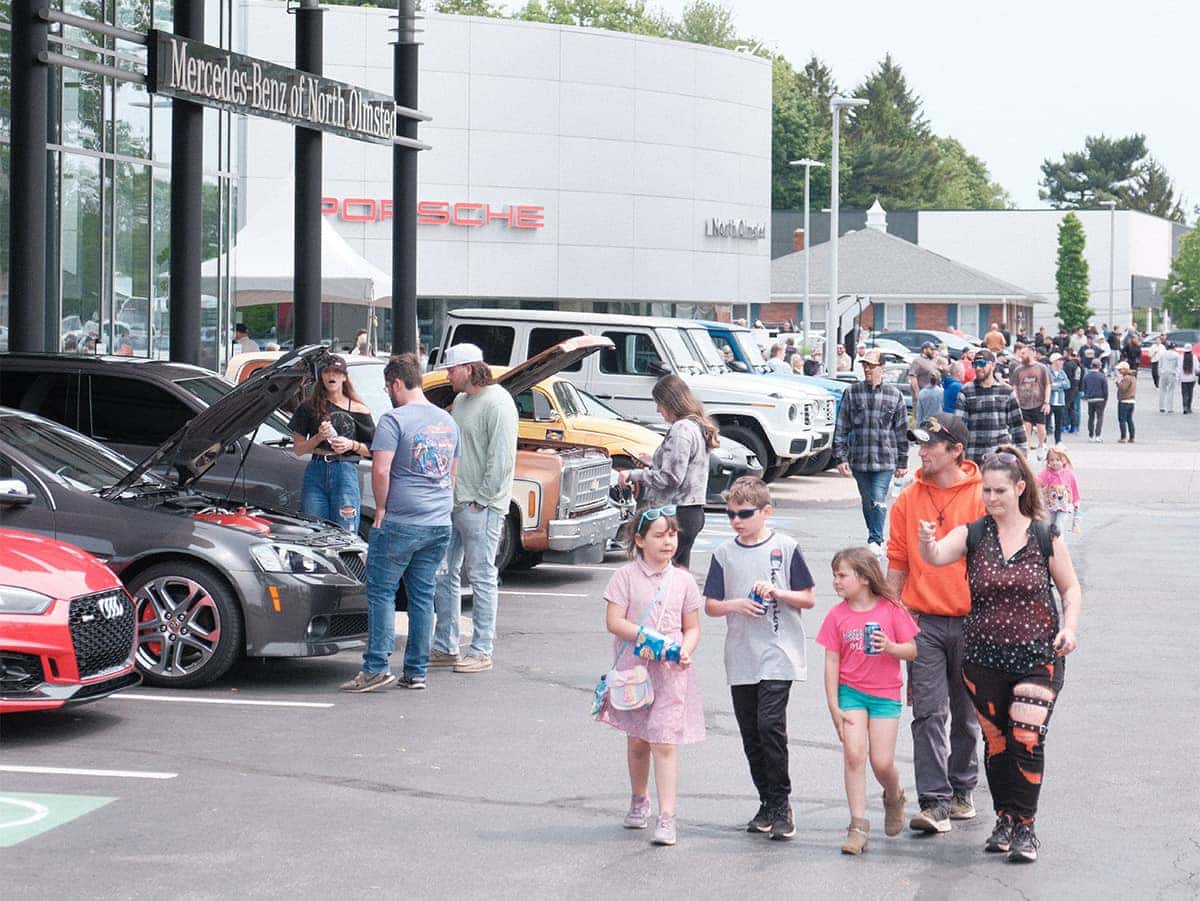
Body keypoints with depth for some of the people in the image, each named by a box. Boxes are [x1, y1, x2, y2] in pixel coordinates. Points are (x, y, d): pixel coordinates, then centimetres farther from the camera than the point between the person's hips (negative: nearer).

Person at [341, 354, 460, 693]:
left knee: (381, 592, 1)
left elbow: (380, 470, -19)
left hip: (400, 523, -7)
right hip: (439, 524, 7)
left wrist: (381, 508, -7)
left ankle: (376, 668, -4)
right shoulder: (447, 421, 14)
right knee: (423, 596, 10)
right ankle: (417, 672, 13)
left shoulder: (394, 420, -11)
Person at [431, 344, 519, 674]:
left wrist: (480, 498, -16)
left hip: (480, 507, -9)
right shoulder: (461, 401, 16)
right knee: (445, 575, 11)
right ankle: (445, 647, 18)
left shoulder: (497, 403, -12)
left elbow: (502, 458, -17)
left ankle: (481, 652, 2)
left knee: (482, 578, -3)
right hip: (453, 504, 9)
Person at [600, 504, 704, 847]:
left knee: (664, 743, -9)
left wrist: (685, 650, -12)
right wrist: (649, 638, -20)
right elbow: (614, 622, -9)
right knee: (637, 741, 13)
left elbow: (692, 628, 9)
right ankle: (639, 800, 36)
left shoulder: (682, 580, 4)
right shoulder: (625, 576, -2)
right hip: (633, 669, 0)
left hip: (670, 672, 0)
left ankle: (666, 817, -9)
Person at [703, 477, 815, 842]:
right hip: (740, 658, 4)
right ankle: (767, 803, 20)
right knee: (750, 734, 7)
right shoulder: (724, 554, 8)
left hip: (778, 656, -4)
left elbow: (807, 599, 2)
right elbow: (710, 605, 9)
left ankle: (782, 804, -5)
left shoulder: (785, 547, -1)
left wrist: (776, 592, -14)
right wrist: (734, 605, -11)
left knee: (770, 724, -16)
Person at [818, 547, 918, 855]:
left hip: (885, 694, -1)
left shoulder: (891, 610, -5)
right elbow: (832, 662, 0)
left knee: (882, 763, -3)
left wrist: (890, 647, -22)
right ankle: (858, 826, -9)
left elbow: (912, 651, -1)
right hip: (850, 691, 1)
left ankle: (894, 798, 32)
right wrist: (834, 707, -4)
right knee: (854, 754, -13)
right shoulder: (837, 616, 0)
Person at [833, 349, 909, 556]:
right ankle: (876, 540, 25)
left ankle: (875, 541, -12)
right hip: (859, 460, 2)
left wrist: (902, 462, 7)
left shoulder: (894, 395, 3)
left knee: (878, 501, -14)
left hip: (885, 460, -2)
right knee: (867, 502, 11)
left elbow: (902, 431, 8)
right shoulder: (852, 392, 4)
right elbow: (841, 428, 5)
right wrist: (840, 457, -1)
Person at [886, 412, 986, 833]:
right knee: (929, 713, -6)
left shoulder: (981, 498, -4)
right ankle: (934, 802, -7)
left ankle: (962, 791, 28)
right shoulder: (908, 500, 4)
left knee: (965, 714, 12)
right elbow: (898, 562, 10)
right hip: (922, 621, 1)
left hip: (969, 621, -1)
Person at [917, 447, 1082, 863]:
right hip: (984, 656, 2)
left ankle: (1025, 827, -1)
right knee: (996, 740, 9)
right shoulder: (973, 535, 0)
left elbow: (1070, 587, 9)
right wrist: (927, 542, -40)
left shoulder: (1045, 536, -1)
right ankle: (1005, 818, 23)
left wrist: (1070, 626, -8)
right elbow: (935, 558, -17)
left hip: (1037, 656, -2)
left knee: (1027, 739, -11)